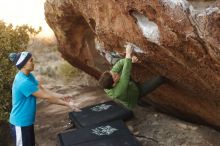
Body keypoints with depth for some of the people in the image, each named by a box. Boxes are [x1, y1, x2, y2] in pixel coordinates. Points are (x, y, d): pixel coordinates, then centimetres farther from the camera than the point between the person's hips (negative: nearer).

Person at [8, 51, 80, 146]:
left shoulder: (29, 76, 2)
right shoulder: (23, 82, -29)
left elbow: (42, 90, 5)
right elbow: (46, 97, -25)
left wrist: (60, 96, -6)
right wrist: (67, 104, -18)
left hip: (27, 121, 9)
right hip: (21, 123, -9)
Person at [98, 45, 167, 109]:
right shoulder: (119, 92, -48)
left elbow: (119, 64, -23)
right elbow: (126, 73, -50)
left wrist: (130, 60, -35)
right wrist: (128, 54, -48)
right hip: (136, 94, -6)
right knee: (160, 78, -16)